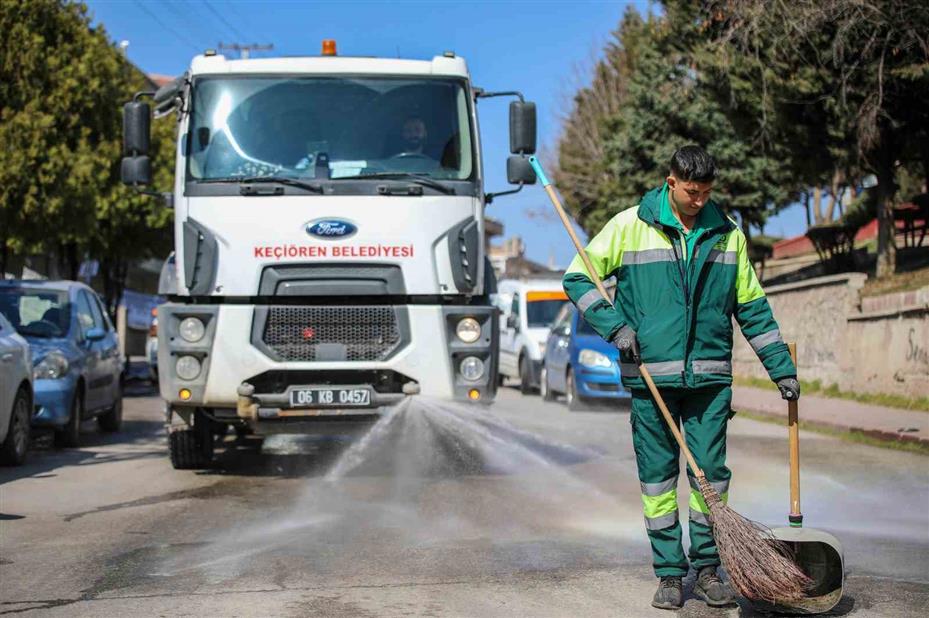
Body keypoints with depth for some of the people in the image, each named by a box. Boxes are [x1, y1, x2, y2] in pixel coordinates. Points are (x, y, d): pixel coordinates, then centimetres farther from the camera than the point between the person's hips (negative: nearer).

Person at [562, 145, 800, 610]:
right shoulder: (629, 226, -1)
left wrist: (782, 367, 11)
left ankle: (707, 567, 13)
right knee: (657, 473, 3)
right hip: (649, 374, -2)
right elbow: (577, 278, 3)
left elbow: (752, 307, 14)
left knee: (711, 471, 1)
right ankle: (669, 572, 11)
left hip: (709, 375, 2)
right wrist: (614, 326, -10)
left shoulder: (727, 234, 8)